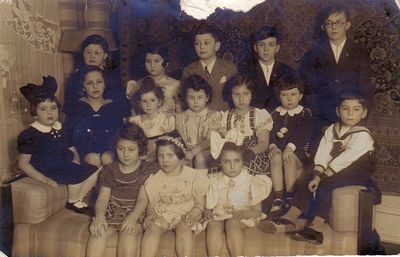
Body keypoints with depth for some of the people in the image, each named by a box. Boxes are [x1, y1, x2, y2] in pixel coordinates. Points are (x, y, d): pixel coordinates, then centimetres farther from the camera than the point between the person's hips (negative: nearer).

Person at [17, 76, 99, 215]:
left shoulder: (59, 128, 9)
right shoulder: (30, 134, -13)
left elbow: (71, 148, 19)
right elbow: (23, 163, -14)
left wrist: (75, 159, -5)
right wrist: (44, 179, -22)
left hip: (66, 166, 8)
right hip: (48, 170, -8)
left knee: (94, 171, -3)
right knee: (76, 176, -27)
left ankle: (78, 200, 3)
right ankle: (73, 203, -1)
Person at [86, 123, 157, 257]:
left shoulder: (148, 170, -1)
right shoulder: (110, 170, 9)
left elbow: (143, 198, -11)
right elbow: (103, 197, 0)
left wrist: (132, 218, -29)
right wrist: (99, 217, -21)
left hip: (135, 213, -2)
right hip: (111, 211, 2)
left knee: (128, 232, -32)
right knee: (98, 231, -25)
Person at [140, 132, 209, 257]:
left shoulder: (194, 176, -6)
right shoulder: (154, 180, -1)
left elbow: (199, 204, -3)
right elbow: (152, 204, 5)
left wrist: (191, 215, -23)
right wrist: (150, 215, -18)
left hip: (185, 215, -1)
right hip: (161, 215, 2)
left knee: (184, 227, -32)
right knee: (152, 228, -27)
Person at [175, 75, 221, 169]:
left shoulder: (214, 115, 5)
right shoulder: (180, 118, 13)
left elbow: (209, 140, -7)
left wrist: (193, 152, -21)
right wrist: (186, 154, -17)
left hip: (207, 152, -1)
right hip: (187, 153, 1)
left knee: (200, 157, -33)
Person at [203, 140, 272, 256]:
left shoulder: (251, 181, 1)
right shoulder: (214, 181, 8)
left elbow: (257, 211, 1)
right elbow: (208, 206, 10)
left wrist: (243, 213, -20)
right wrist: (206, 212, -14)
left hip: (242, 219, -2)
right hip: (218, 217, 2)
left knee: (232, 223, -35)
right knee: (213, 225, -33)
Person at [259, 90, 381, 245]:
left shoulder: (363, 135, -14)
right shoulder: (332, 130, 6)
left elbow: (344, 160, -21)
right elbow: (322, 156, -6)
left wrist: (322, 176, -20)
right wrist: (317, 174, -22)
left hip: (356, 173, -6)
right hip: (335, 171, 6)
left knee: (326, 185, -28)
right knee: (310, 181, -13)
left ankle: (316, 225, -34)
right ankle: (290, 218, -22)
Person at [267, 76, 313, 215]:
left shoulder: (305, 113, 7)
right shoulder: (276, 114, 17)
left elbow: (303, 134, -8)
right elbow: (271, 132, 4)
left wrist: (290, 147, -24)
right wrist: (273, 146, -18)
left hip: (298, 149, -2)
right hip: (279, 147, 2)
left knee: (289, 158, -35)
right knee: (275, 157, -32)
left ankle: (290, 197, -26)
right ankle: (278, 197, -34)